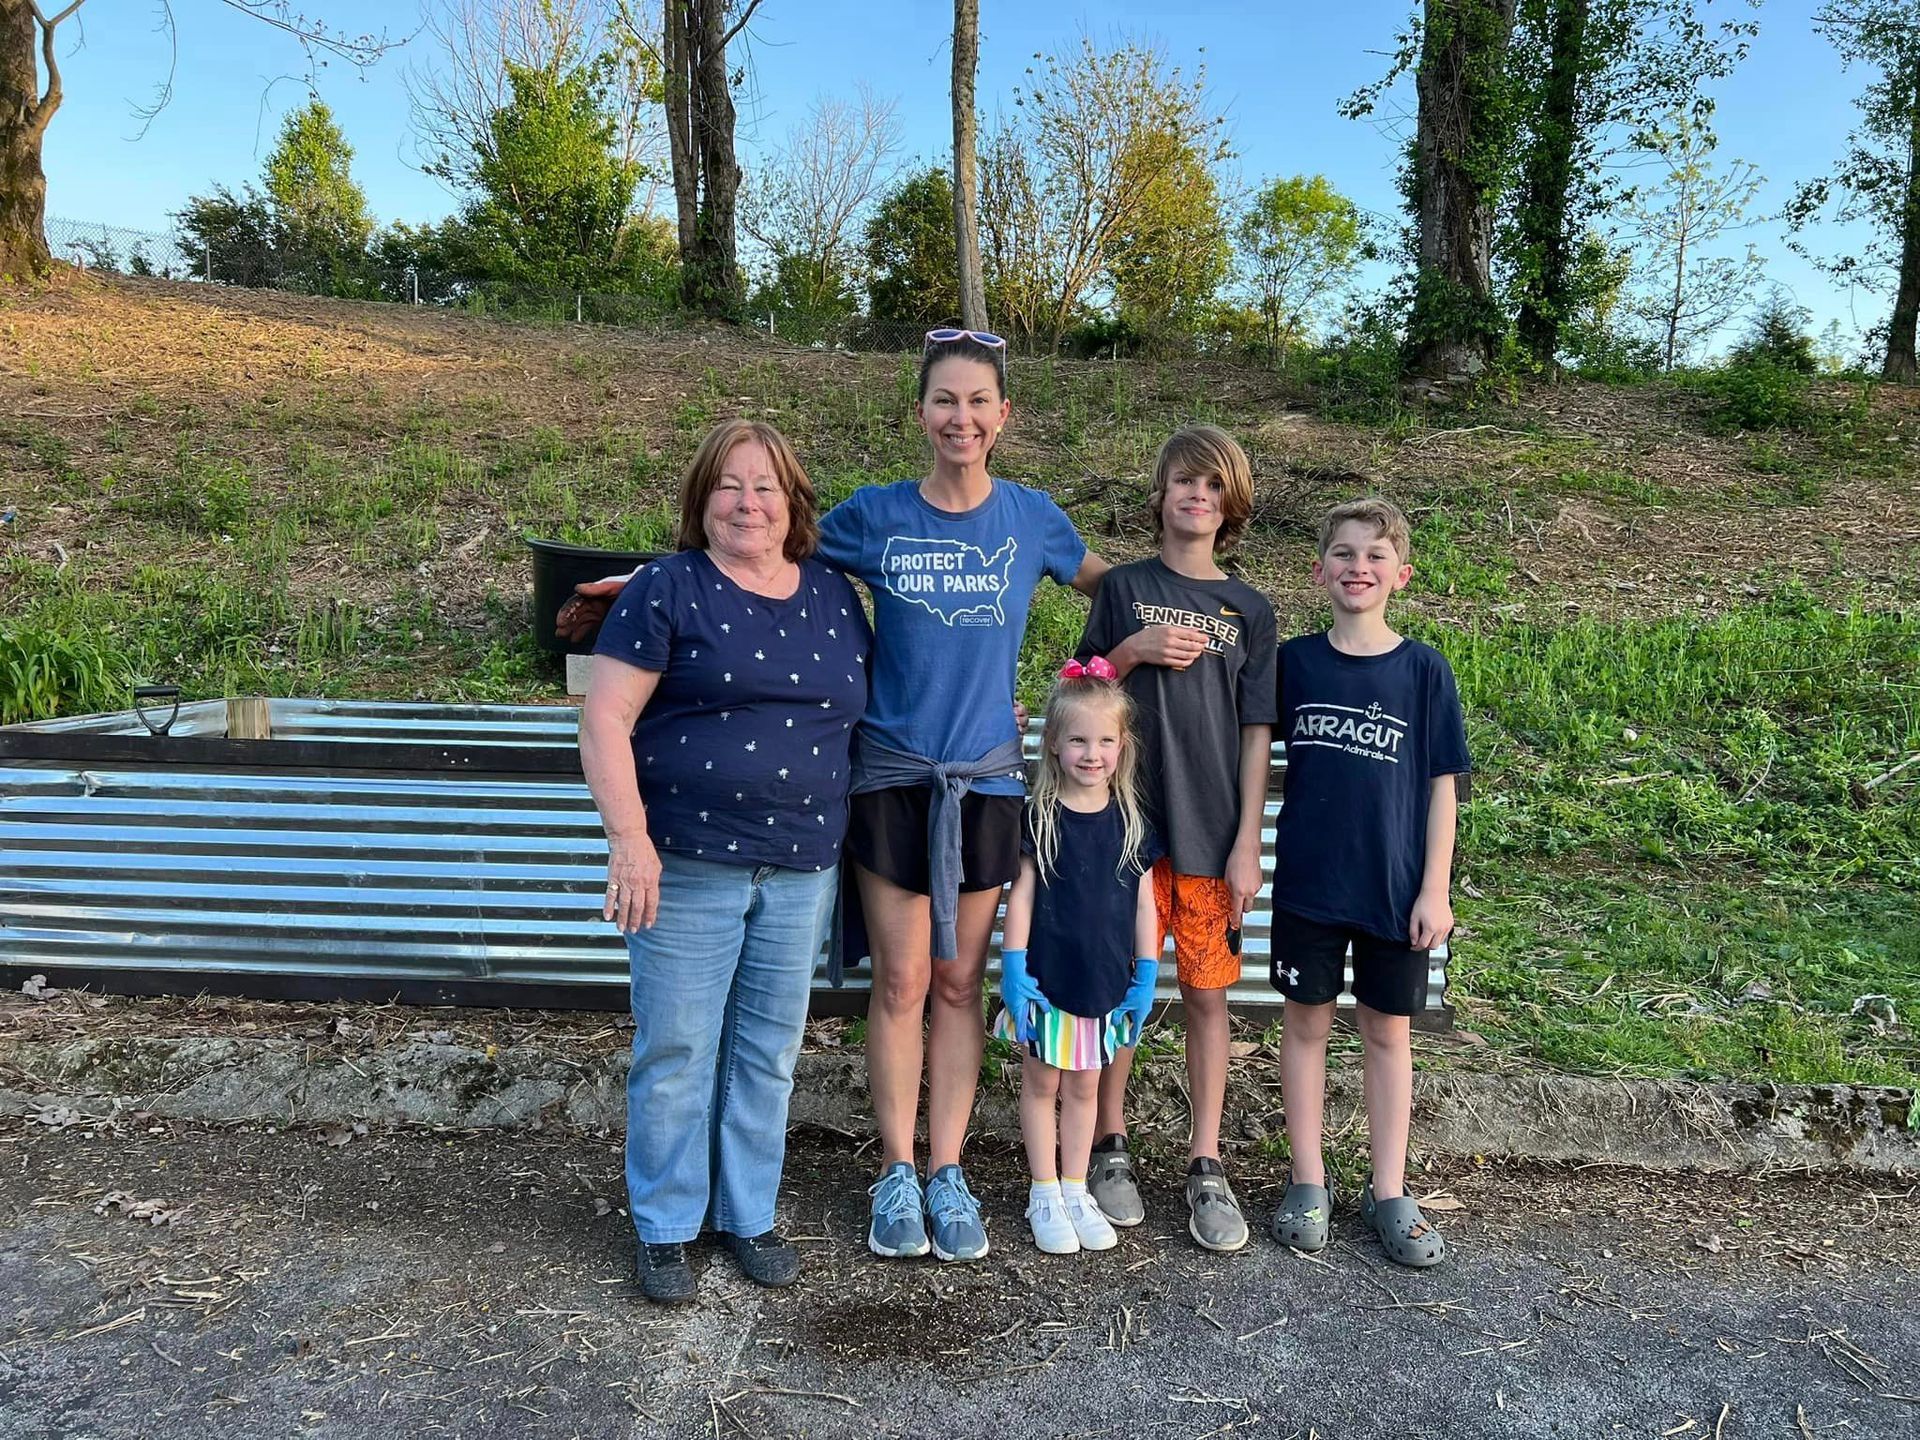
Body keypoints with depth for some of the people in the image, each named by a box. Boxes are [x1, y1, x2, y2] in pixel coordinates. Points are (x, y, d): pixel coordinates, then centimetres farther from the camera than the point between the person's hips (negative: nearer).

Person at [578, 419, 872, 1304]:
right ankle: (665, 1229, 25)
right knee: (676, 1051, 5)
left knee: (768, 1053, 14)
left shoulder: (833, 596, 10)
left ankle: (749, 1216, 32)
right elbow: (605, 718, -9)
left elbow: (863, 710, 20)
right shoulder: (668, 590, -5)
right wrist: (629, 838, -18)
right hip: (686, 866, -4)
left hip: (801, 872, 4)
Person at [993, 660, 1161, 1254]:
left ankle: (1074, 1191, 28)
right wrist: (1013, 967, -10)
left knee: (1084, 1088, 15)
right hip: (1048, 978, -2)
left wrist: (1146, 974, 4)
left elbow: (1143, 902, 5)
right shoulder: (1040, 817, -7)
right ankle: (1044, 1195, 23)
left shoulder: (1131, 820, 1)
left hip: (1105, 982, 3)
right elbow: (1021, 896, -6)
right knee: (1041, 1083, 10)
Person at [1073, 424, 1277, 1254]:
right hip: (1128, 819, -1)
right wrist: (1133, 651, -11)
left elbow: (1256, 734, 4)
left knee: (1207, 993, 6)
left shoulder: (1249, 611, 6)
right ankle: (1111, 1147, 22)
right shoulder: (1123, 588, 4)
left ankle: (1206, 1167, 17)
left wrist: (1248, 842, -3)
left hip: (1211, 832, 1)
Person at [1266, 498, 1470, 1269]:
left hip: (1394, 885, -1)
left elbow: (1443, 784, -2)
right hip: (1307, 880, 1)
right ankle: (1308, 1182, 24)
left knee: (1387, 1030, 11)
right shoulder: (1293, 661, 0)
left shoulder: (1423, 669, -3)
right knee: (1306, 1020, 9)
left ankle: (1388, 1191, 24)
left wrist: (1436, 888, -5)